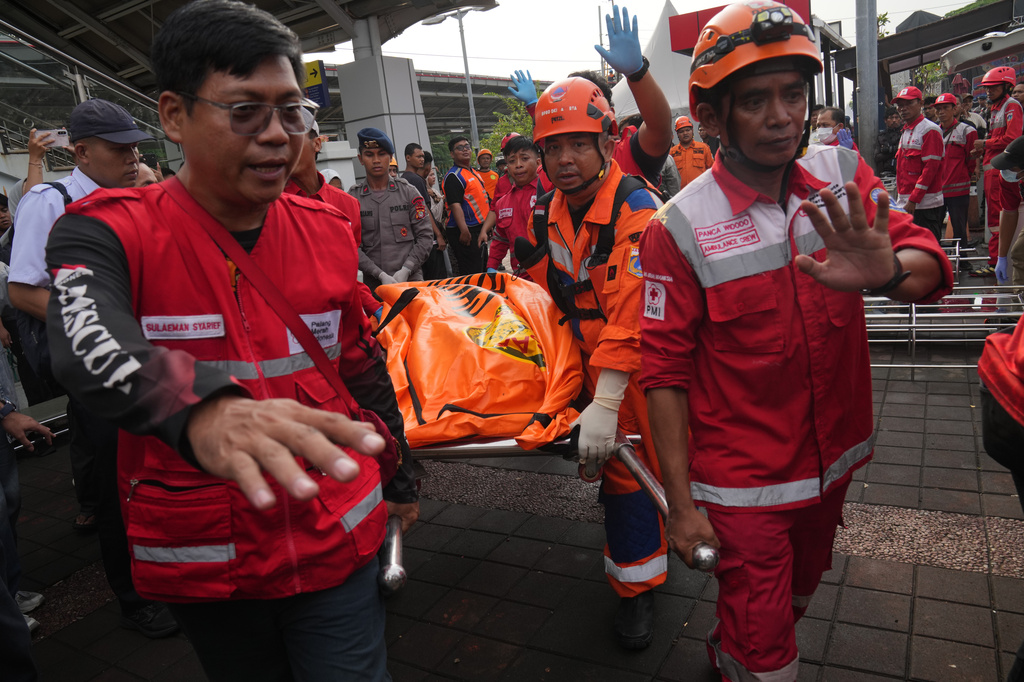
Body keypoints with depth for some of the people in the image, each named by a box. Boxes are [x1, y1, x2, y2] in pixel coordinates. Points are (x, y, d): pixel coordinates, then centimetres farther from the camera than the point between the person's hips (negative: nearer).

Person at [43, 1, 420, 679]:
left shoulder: (328, 232, -2)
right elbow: (88, 343, -35)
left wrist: (397, 478, 16)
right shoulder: (109, 231, -13)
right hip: (200, 557, -1)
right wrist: (200, 406, -56)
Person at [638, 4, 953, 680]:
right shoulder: (679, 229, -18)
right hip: (743, 484, -5)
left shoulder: (844, 176, -5)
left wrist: (887, 270, -35)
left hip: (835, 458, 6)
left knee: (801, 588, 29)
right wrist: (680, 504, -14)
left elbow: (931, 265, -10)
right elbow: (666, 371, -16)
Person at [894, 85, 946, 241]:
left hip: (925, 204, -9)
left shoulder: (930, 130, -8)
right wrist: (902, 198, 16)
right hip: (905, 204, 9)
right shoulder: (905, 132, 19)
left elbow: (931, 168, -15)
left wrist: (913, 200, -19)